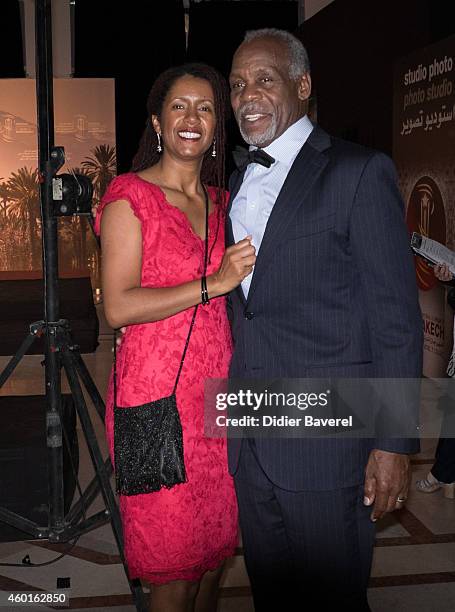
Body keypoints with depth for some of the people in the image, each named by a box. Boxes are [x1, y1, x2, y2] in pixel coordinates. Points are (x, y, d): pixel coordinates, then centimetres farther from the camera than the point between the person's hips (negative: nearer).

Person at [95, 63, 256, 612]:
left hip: (217, 393, 6)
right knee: (174, 566, 5)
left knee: (216, 550, 16)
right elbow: (118, 307, -15)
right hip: (157, 400, -6)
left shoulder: (220, 202, 14)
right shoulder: (130, 196, -6)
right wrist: (214, 282, -17)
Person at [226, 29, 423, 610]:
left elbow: (396, 318, -11)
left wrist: (393, 443, -14)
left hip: (325, 445, -6)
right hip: (249, 445, 6)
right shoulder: (239, 183, 14)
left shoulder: (360, 172, -7)